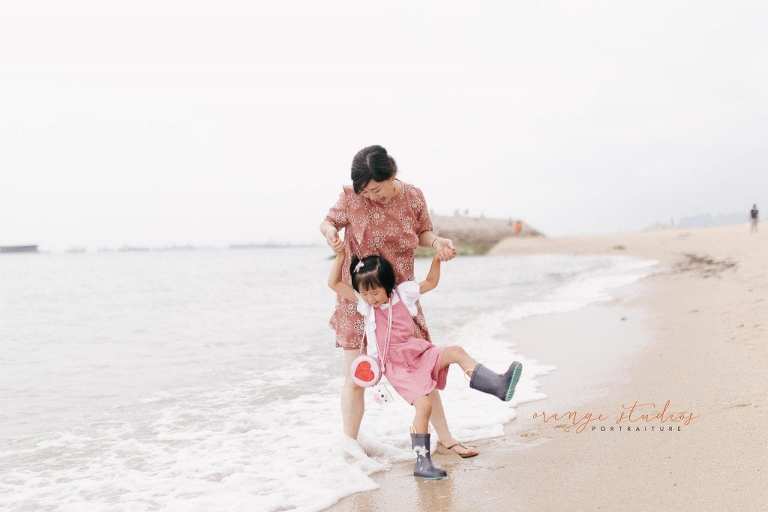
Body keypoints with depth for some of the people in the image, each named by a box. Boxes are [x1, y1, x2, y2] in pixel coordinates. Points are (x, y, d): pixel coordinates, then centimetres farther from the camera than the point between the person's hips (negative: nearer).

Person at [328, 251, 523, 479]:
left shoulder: (402, 292, 3)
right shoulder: (364, 304, -3)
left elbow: (431, 282, 17)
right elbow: (334, 283, -8)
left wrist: (437, 259, 4)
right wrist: (340, 255, -14)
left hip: (419, 353, 4)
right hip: (398, 367, -3)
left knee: (456, 351, -19)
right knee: (424, 404, -18)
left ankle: (497, 384, -21)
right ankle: (422, 461, -12)